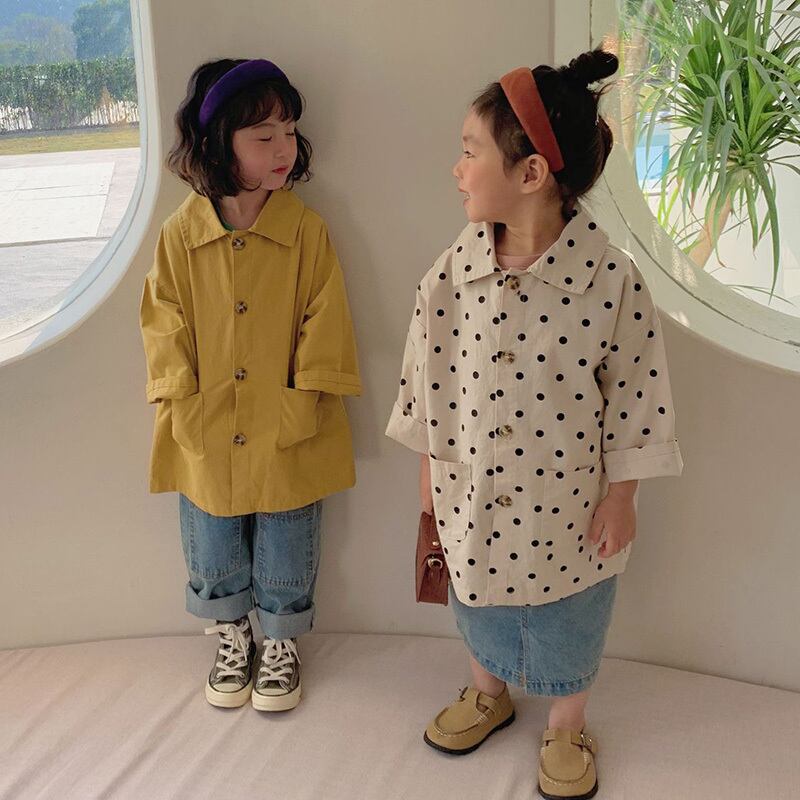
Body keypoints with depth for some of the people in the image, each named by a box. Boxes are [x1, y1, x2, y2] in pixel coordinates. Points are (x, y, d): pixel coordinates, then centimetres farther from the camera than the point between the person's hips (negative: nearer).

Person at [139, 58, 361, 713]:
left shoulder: (307, 229, -10)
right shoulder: (180, 234, -7)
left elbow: (324, 327, -8)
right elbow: (166, 329, -1)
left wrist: (299, 409, -13)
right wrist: (187, 408, -8)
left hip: (289, 443, -1)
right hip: (205, 443, 2)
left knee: (286, 564, 16)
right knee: (214, 559, 20)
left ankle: (282, 646, 42)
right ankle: (232, 641, 46)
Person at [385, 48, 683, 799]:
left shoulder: (610, 276, -21)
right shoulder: (452, 271, -12)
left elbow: (635, 396, -12)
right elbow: (429, 378, -1)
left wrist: (620, 496, -7)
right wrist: (431, 467, 5)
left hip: (566, 502, -2)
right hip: (473, 491, 3)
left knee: (566, 623, 19)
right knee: (481, 604, 25)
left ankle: (565, 728, 46)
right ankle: (488, 695, 54)